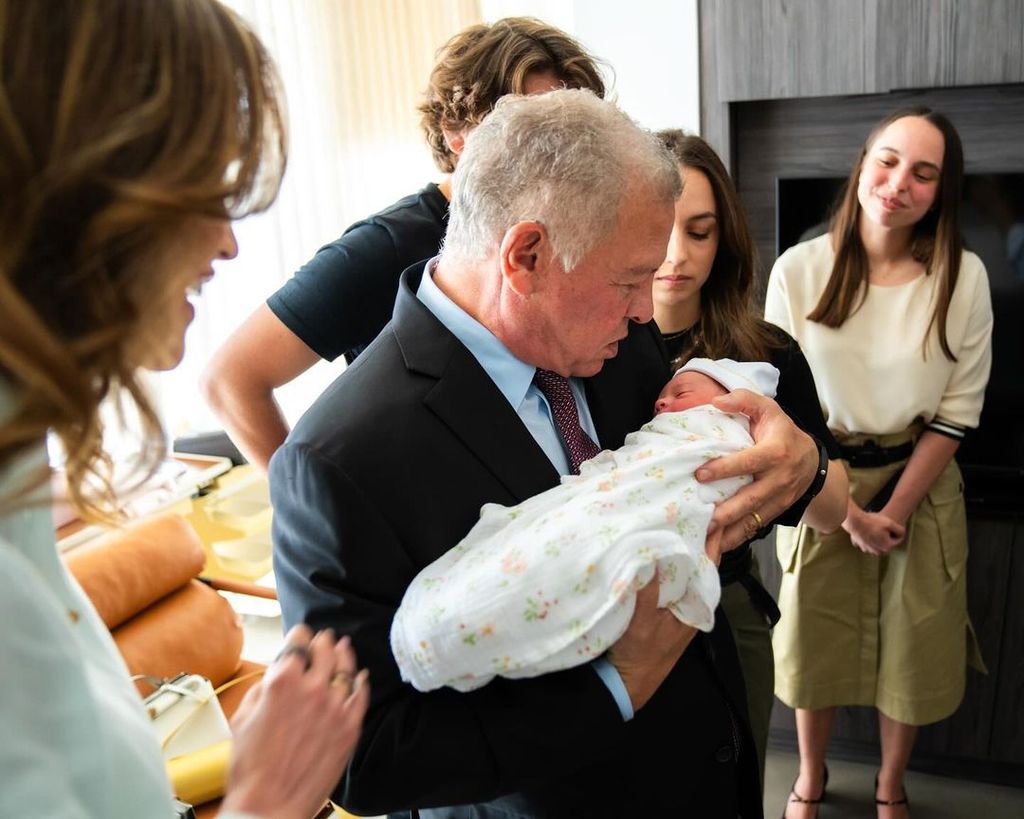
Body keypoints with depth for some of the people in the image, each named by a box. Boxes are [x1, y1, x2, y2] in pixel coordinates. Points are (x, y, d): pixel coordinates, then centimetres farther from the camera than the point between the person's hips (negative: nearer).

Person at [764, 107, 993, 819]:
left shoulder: (962, 277, -9)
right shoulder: (799, 271, -12)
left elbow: (957, 411, -6)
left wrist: (894, 511, -12)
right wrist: (848, 511, -12)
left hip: (922, 482, 1)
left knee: (911, 648, 13)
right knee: (816, 641, 12)